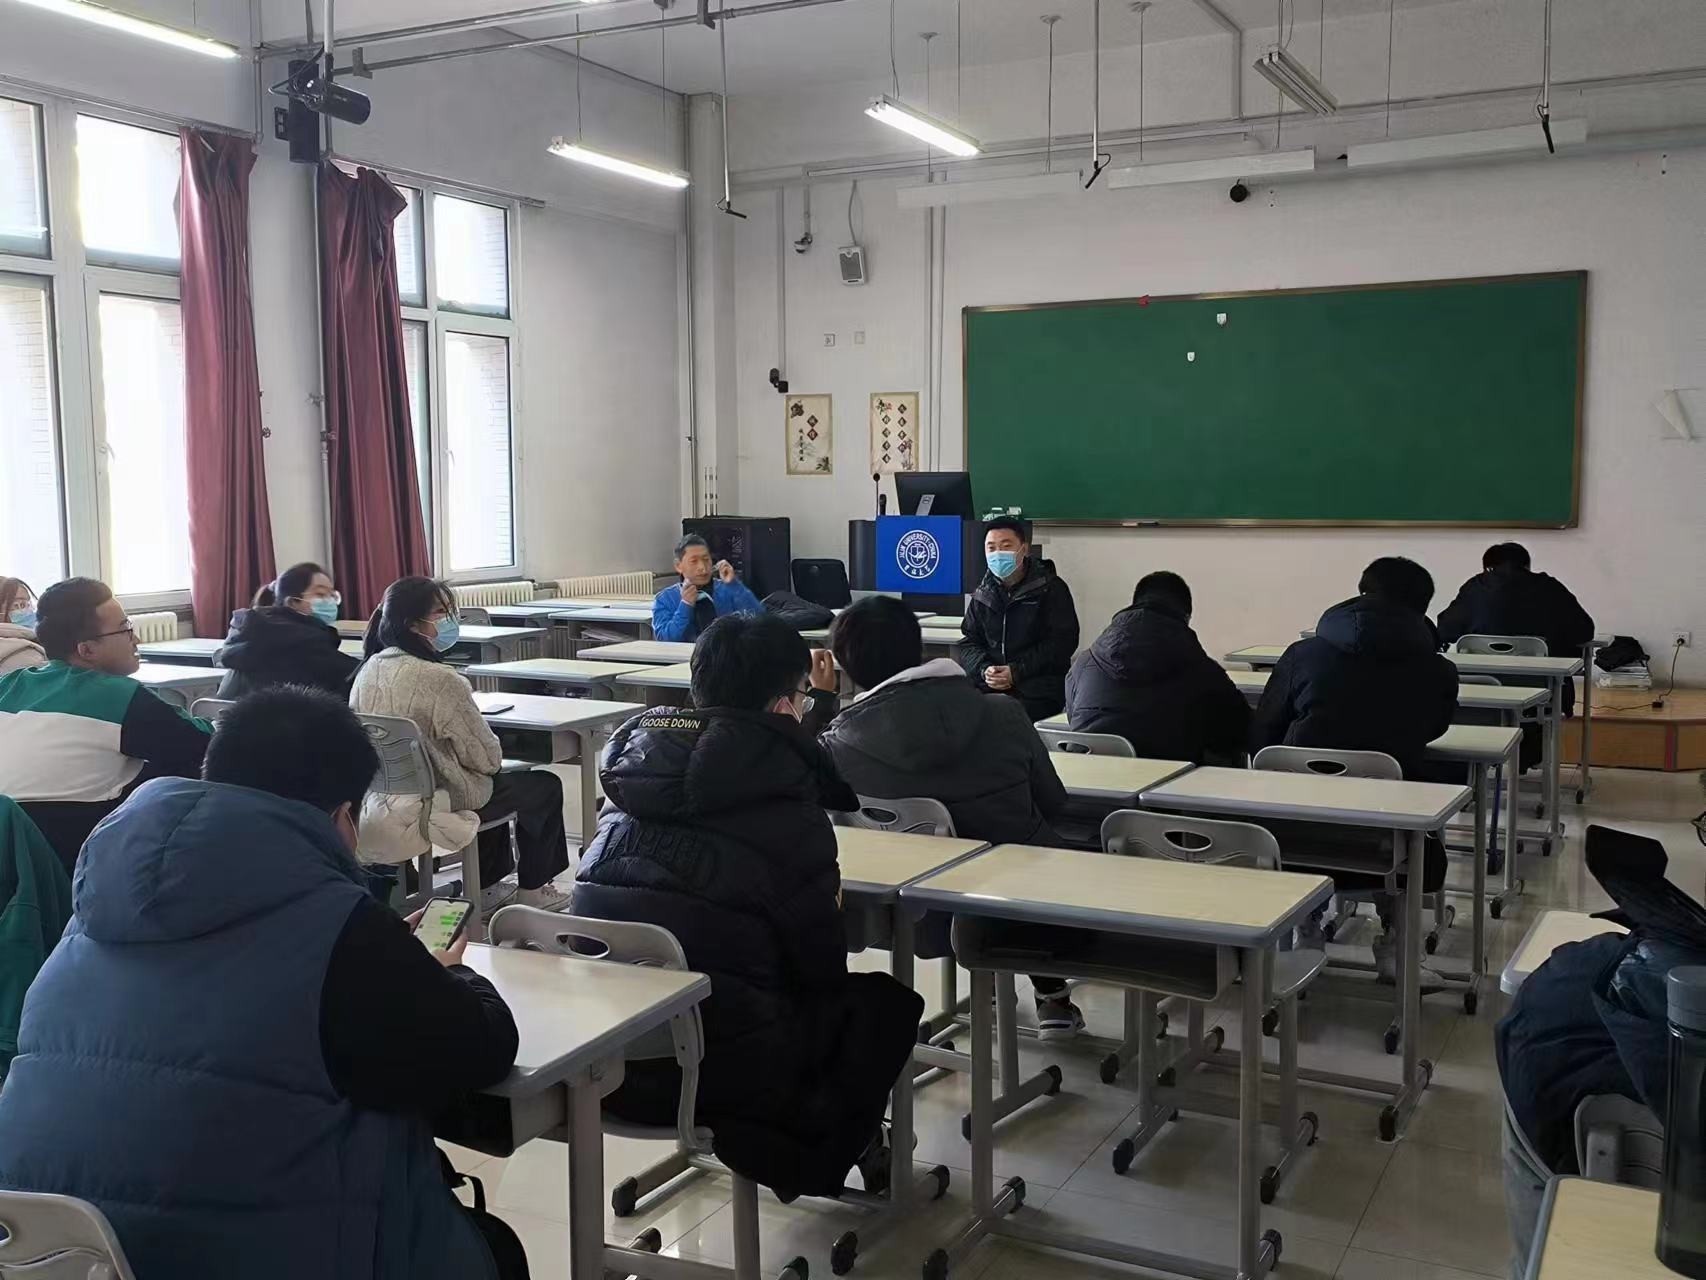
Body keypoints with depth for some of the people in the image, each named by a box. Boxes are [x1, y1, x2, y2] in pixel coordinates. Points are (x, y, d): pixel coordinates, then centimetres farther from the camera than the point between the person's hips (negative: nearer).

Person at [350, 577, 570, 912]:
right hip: (441, 800, -8)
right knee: (546, 785, 15)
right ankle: (533, 891, 29)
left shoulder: (369, 670, -4)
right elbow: (487, 757, -19)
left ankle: (487, 888, 40)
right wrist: (493, 752, 4)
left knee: (494, 783, 34)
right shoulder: (440, 680, -28)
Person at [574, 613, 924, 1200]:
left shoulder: (633, 772, 6)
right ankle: (803, 1160, 19)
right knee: (888, 1003, 17)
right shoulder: (783, 802, -10)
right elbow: (821, 959, -5)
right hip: (718, 1064, -6)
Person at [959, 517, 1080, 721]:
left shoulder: (1051, 589, 1)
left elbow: (1062, 643, -6)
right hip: (988, 686, 4)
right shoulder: (983, 594, 16)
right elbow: (969, 641, 15)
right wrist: (984, 670, -8)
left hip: (1039, 691, -4)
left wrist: (1016, 672, -13)